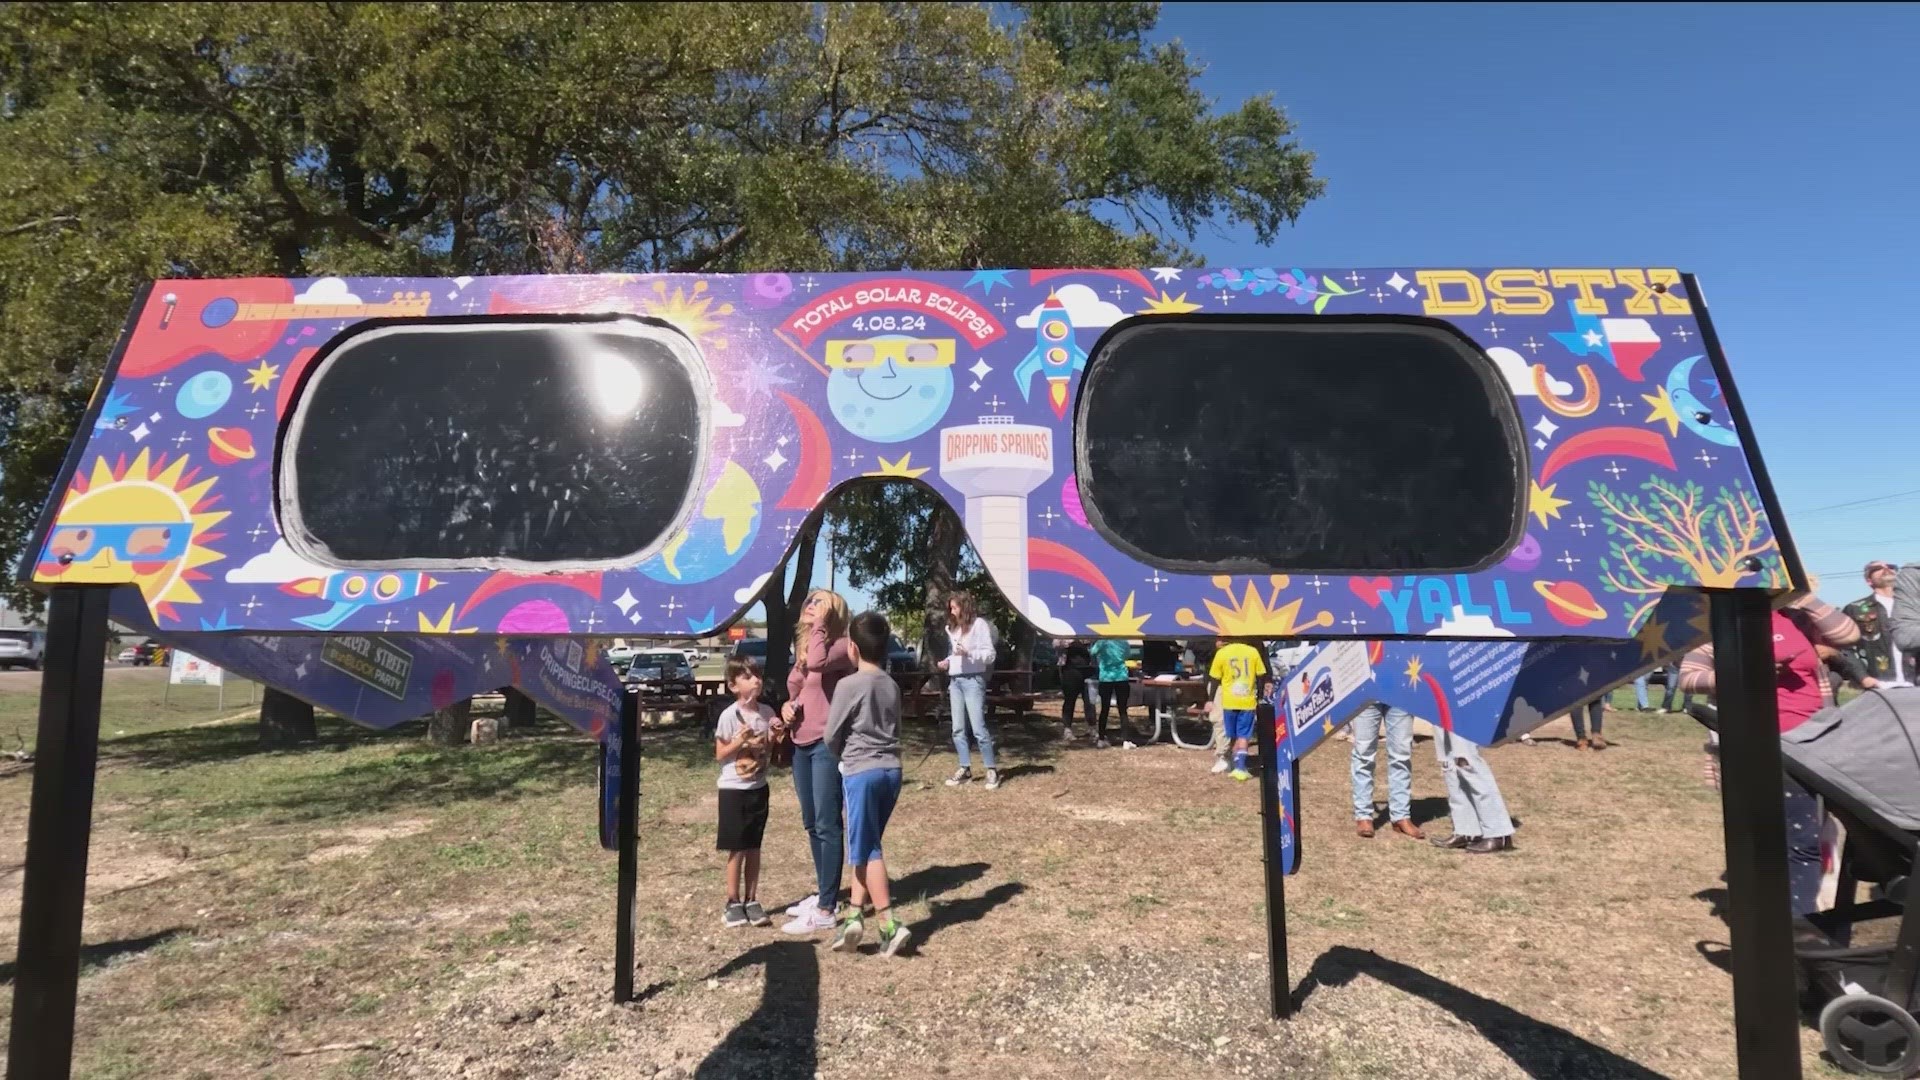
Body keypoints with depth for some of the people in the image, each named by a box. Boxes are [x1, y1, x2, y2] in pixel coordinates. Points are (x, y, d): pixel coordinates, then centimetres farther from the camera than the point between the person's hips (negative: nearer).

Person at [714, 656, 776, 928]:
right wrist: (739, 741, -24)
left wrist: (773, 738, -8)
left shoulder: (767, 712, 2)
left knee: (754, 847, 11)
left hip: (759, 787, 5)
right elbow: (720, 755, -9)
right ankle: (733, 903, 15)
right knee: (736, 849, 3)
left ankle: (751, 901, 20)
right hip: (733, 789, -4)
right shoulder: (729, 716, -13)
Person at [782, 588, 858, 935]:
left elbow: (817, 663, -34)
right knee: (812, 824, 16)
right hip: (802, 745, 9)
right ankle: (824, 895, 29)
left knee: (827, 825, -5)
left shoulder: (840, 647, -11)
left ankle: (826, 910, 0)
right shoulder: (804, 647, 15)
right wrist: (787, 706, 2)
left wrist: (820, 623, -20)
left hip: (827, 745, -9)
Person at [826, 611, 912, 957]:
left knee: (867, 850, 1)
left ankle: (890, 925, -2)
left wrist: (843, 757, 15)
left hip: (861, 772, -6)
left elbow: (832, 735, -4)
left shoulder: (849, 685, -12)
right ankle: (856, 915, 16)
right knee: (865, 846, 16)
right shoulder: (892, 685, 7)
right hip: (891, 769, 6)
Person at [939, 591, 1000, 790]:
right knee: (958, 729, 6)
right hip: (955, 681, 7)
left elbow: (990, 654, -10)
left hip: (973, 680, -7)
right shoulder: (952, 628, 17)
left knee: (978, 728, -8)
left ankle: (992, 771, 0)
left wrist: (969, 653, -23)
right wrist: (947, 662, 3)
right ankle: (965, 769, 13)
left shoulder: (979, 624, -5)